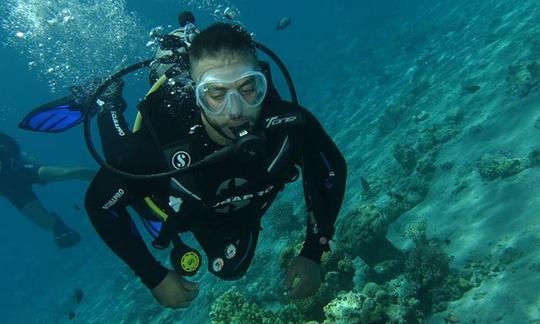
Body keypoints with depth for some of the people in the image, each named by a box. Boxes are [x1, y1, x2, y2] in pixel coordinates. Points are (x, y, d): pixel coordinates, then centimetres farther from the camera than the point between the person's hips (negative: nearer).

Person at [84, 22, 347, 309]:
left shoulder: (291, 125, -39)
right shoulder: (156, 145, -44)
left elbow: (332, 172, -18)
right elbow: (99, 203, -26)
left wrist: (312, 254, -20)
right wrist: (154, 277, -22)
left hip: (240, 213, 2)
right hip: (174, 208, -1)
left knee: (231, 269, 30)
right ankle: (108, 108, 38)